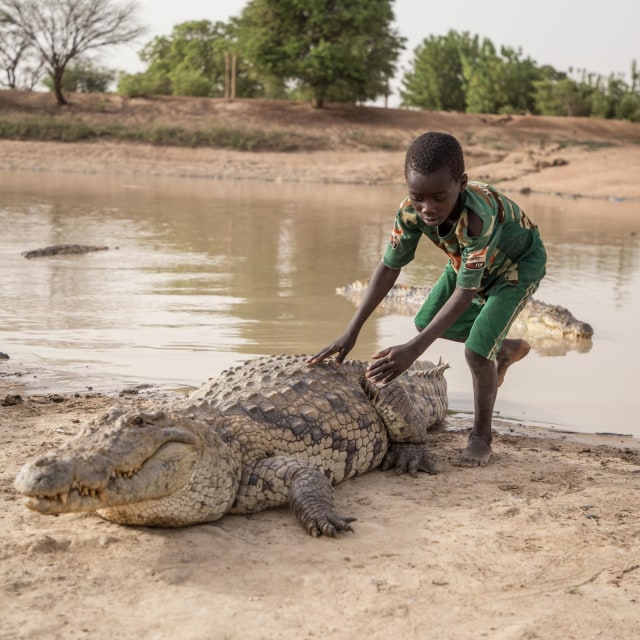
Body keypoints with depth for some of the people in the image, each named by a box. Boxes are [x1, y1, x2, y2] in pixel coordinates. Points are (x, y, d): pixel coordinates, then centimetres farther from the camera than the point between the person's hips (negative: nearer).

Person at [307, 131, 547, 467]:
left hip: (519, 263, -7)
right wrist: (351, 332, -26)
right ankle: (508, 348, 35)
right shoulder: (412, 210, -29)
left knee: (476, 350, -18)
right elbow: (388, 267, -20)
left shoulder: (477, 218, -45)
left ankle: (481, 435, 7)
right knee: (426, 323, 12)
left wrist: (413, 350, -43)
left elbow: (465, 292, -40)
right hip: (467, 259, 7)